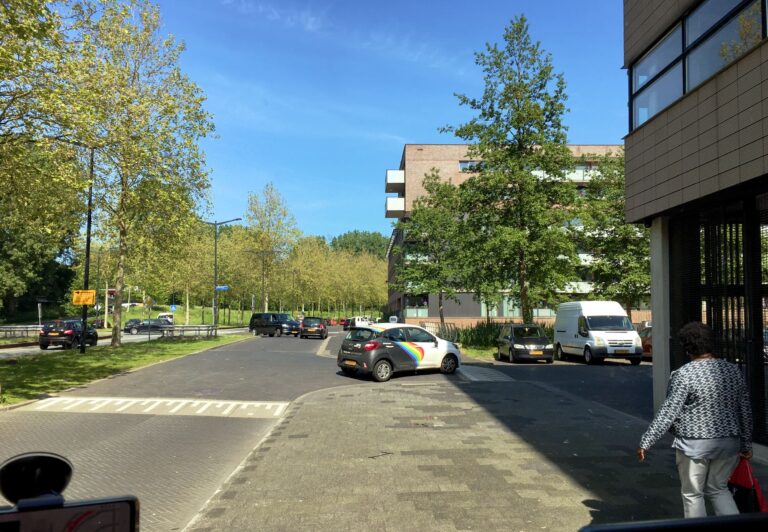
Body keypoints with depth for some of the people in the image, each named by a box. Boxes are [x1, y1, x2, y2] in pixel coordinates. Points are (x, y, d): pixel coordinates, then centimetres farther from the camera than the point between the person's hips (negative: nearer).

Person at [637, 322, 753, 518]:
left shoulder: (684, 374, -16)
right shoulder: (733, 370, 2)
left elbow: (668, 413, -16)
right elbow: (745, 410, 8)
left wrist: (645, 442, -10)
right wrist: (746, 444, 19)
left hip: (694, 445, -6)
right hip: (729, 443, 6)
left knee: (692, 494, 11)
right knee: (718, 489, 23)